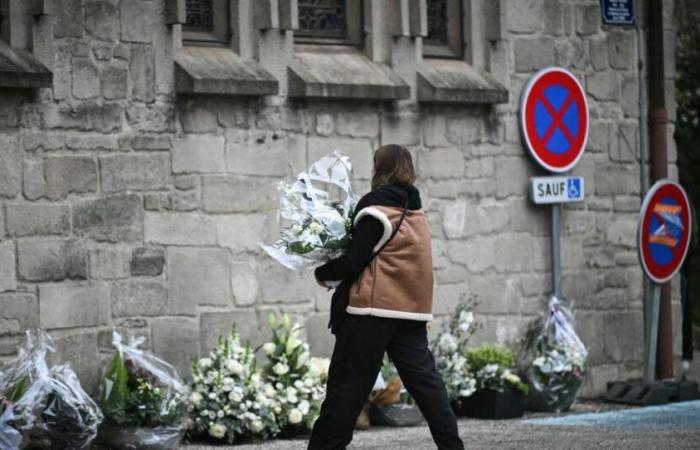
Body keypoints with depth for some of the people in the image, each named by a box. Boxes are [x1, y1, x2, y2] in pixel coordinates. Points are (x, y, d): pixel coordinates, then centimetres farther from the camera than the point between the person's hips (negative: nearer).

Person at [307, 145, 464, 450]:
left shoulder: (377, 210, -10)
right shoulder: (413, 211, 13)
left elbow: (355, 261, -13)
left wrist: (323, 274, 3)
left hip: (373, 310, -7)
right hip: (412, 310, 7)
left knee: (348, 384, -2)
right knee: (424, 379, 6)